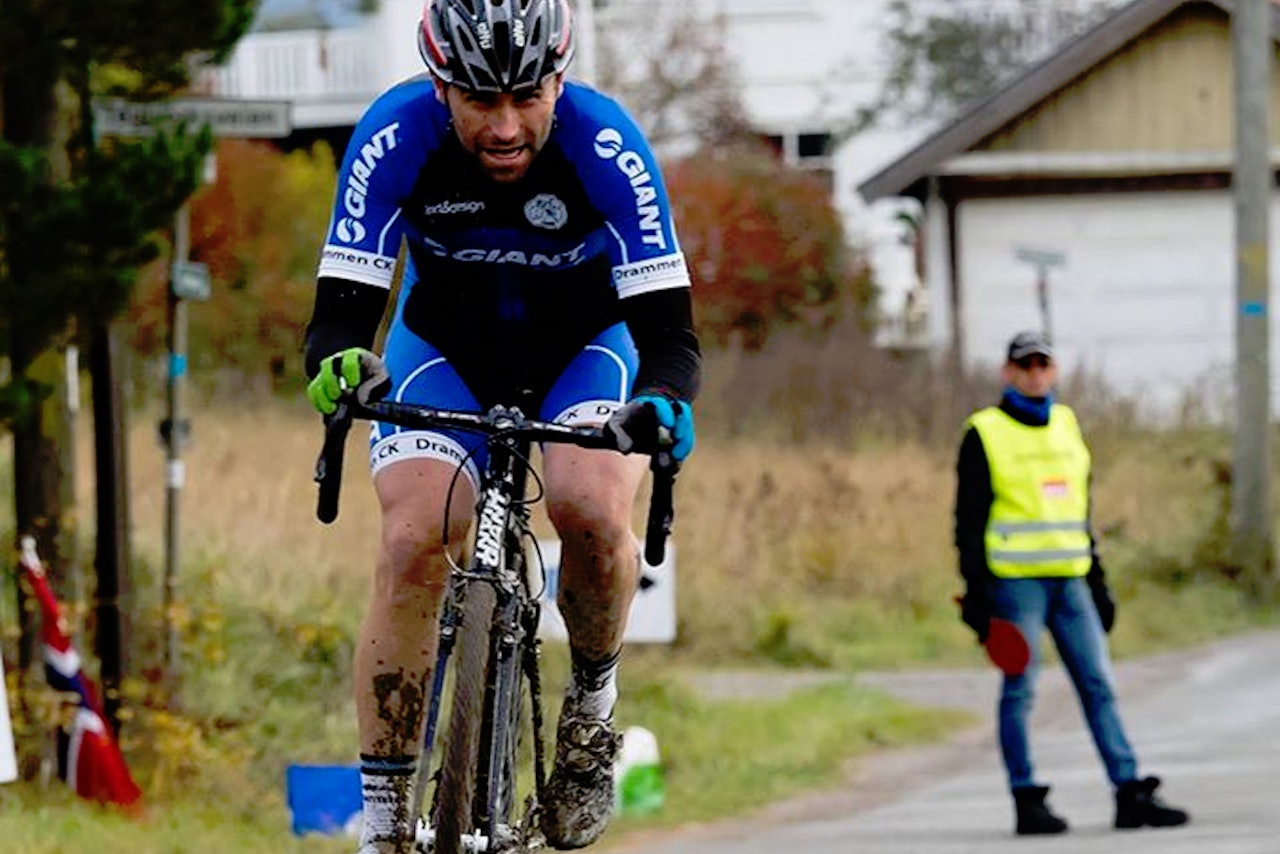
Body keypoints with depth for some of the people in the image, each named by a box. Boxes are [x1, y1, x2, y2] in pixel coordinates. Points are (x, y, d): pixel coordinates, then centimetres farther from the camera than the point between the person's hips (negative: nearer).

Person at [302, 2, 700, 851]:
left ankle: (593, 703, 0)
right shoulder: (395, 137, -29)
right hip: (443, 347, 1)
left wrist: (662, 402, -54)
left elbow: (668, 327, -32)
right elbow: (343, 304, -30)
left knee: (591, 510, -30)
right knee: (414, 543, -23)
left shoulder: (606, 145, -31)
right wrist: (339, 362, -53)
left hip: (586, 344, -1)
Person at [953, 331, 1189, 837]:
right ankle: (1027, 804, 1)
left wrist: (1098, 583, 19)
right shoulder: (985, 434, -2)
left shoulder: (1066, 426, 16)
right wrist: (975, 591, -10)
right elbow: (969, 519, -3)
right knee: (1020, 691, -4)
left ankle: (1130, 795, 1)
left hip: (1069, 582, 5)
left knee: (1098, 685, 2)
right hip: (1015, 581, -5)